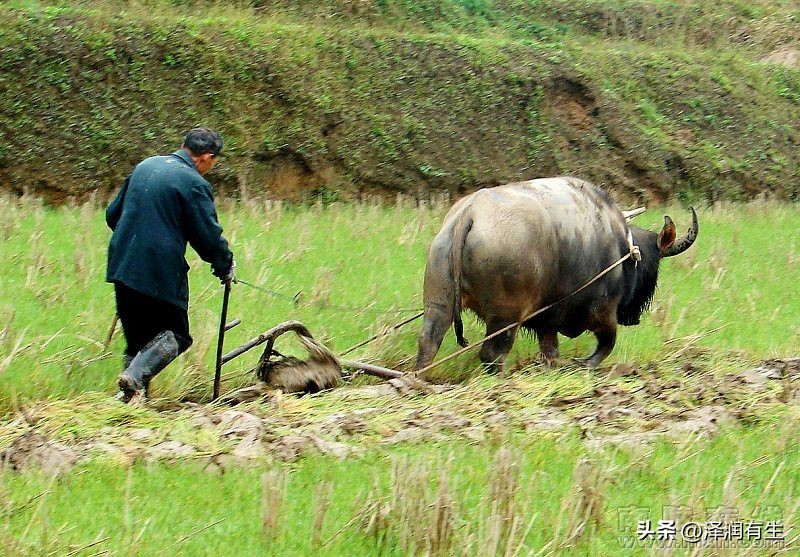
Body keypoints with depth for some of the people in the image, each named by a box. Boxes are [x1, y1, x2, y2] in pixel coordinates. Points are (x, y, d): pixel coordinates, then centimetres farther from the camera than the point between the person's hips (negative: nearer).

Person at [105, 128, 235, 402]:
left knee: (136, 337, 17)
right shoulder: (194, 184, -10)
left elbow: (112, 214, 19)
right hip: (161, 274, -7)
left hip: (122, 264, 7)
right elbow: (209, 236, -9)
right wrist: (225, 266, 9)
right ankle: (135, 375, -19)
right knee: (174, 335, 4)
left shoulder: (144, 167, 12)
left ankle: (133, 394, 6)